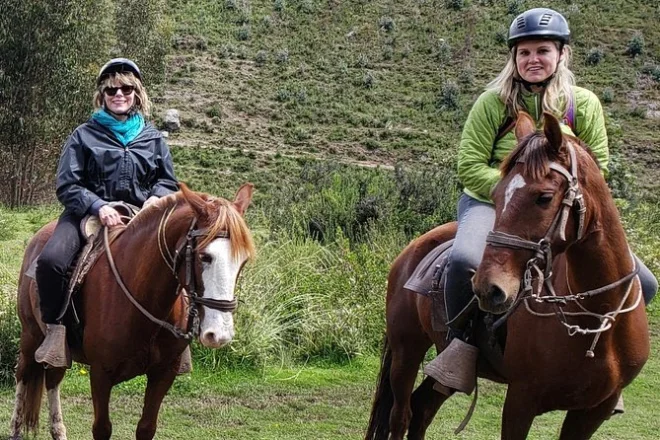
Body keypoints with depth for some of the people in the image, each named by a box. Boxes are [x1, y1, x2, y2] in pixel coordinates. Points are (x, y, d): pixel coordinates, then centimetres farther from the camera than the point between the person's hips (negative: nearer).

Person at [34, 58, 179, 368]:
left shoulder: (152, 138, 13)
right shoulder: (84, 135, 4)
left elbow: (168, 182, 17)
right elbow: (67, 186, -1)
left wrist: (155, 198, -7)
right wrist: (97, 206, -19)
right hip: (89, 213, -2)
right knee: (51, 259, -32)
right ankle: (55, 329, -19)